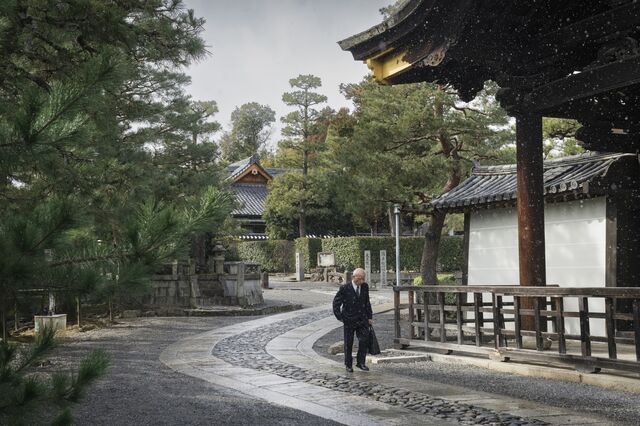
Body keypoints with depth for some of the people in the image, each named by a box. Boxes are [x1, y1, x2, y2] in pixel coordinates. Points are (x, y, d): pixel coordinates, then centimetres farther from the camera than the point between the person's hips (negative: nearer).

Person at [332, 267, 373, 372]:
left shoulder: (365, 287, 2)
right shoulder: (345, 288, -12)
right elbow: (336, 303, -5)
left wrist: (370, 317, 11)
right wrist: (340, 318, -8)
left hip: (362, 319, 3)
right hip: (349, 321, -3)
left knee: (364, 340, -8)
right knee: (348, 344, 6)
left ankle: (360, 362, 6)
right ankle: (348, 364, 21)